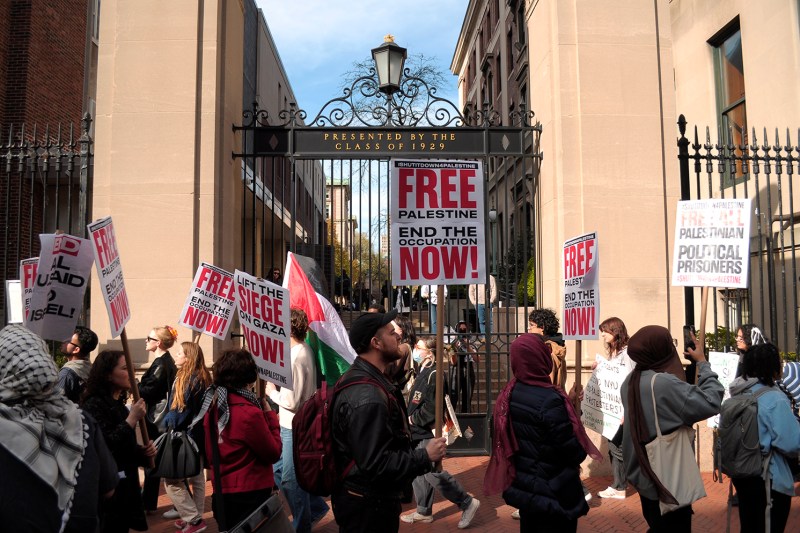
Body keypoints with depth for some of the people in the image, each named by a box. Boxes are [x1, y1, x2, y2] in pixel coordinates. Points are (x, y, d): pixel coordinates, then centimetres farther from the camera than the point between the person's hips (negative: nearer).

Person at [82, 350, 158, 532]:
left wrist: (144, 451, 2)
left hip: (124, 486, 9)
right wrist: (132, 418, -25)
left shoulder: (119, 404, 10)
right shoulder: (94, 404, -17)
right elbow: (105, 446, -28)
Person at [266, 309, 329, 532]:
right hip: (290, 424, 9)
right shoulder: (304, 348, 4)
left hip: (295, 428, -9)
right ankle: (315, 508, 32)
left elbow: (292, 402, -25)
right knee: (277, 469, 20)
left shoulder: (295, 358, -25)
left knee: (291, 479, 6)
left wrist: (271, 392, -8)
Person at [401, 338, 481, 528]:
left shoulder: (434, 375, -18)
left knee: (433, 472, -7)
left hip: (429, 433, -10)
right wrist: (412, 420, 8)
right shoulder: (423, 373, 12)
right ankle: (424, 512, 26)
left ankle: (467, 503, 7)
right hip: (419, 432, 10)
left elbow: (433, 407, -24)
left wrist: (414, 419, -13)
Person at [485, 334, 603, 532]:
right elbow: (573, 451, -21)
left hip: (523, 484, 6)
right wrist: (583, 451, 2)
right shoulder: (550, 400, -27)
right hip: (554, 490, -6)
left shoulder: (508, 394, -6)